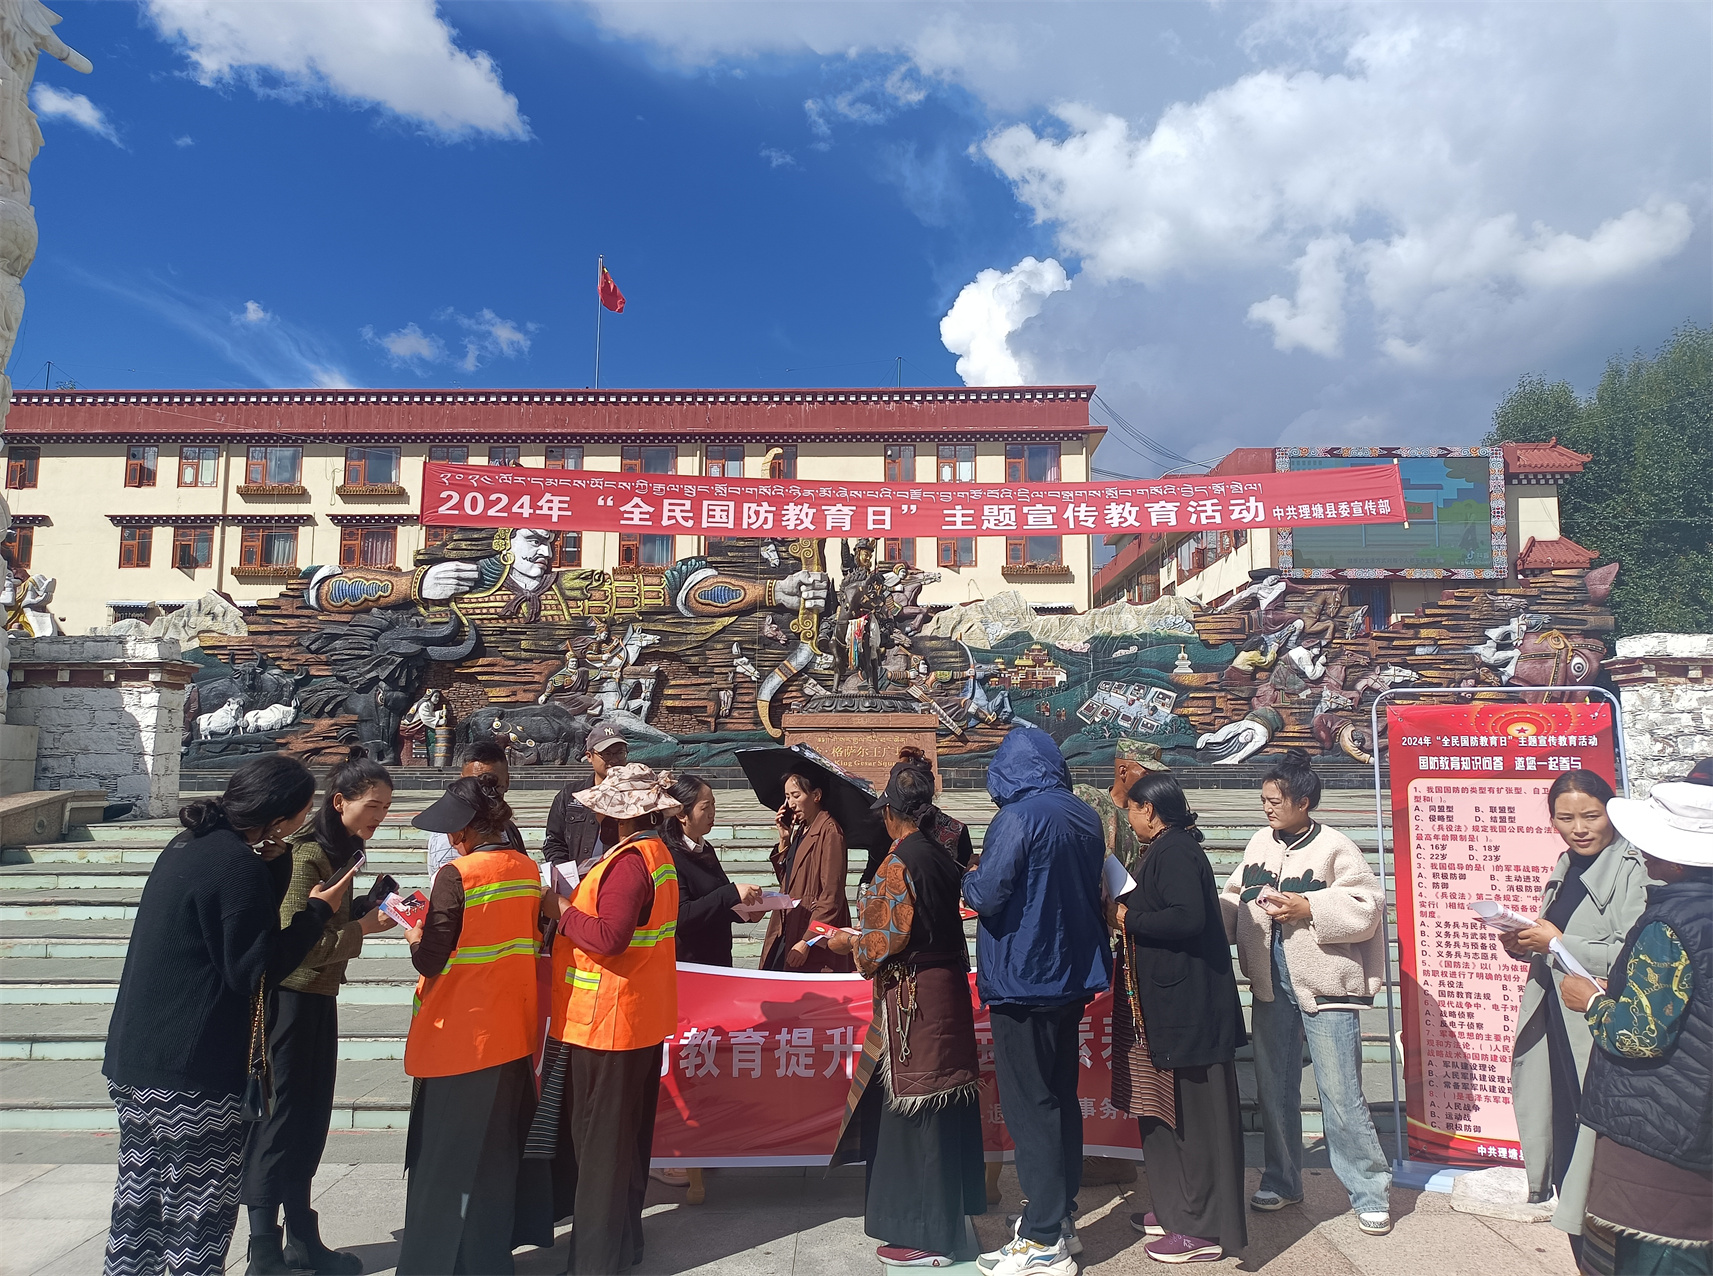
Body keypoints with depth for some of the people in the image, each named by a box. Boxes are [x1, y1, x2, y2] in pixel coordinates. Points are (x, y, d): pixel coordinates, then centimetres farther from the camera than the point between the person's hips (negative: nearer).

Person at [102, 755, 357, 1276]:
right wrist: (318, 911, -10)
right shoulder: (239, 865, -20)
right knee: (198, 1218, 2)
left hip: (133, 1059, 10)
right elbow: (255, 969, -18)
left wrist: (274, 863, 6)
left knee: (138, 1205, 19)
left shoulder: (190, 843, 9)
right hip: (191, 1076, -9)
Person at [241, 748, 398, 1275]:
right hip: (288, 998, -9)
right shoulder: (305, 855, -20)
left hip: (316, 998, 9)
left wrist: (375, 906, -2)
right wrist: (365, 926, -20)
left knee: (309, 1119, 15)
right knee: (279, 1119, 2)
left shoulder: (339, 850, 7)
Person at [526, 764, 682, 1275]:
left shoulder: (629, 860, -22)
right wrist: (582, 895, 5)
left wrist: (564, 909, -16)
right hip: (642, 1020, 10)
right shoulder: (657, 853, 9)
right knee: (627, 1136, 21)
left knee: (599, 1141, 2)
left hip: (605, 1022, -10)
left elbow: (609, 936, -29)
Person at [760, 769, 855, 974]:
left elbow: (831, 897, -16)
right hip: (787, 931, 8)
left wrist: (806, 942, -18)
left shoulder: (829, 831, -12)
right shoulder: (799, 829, 15)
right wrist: (784, 840, 4)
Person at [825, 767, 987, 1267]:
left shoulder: (898, 861, -16)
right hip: (948, 987, 8)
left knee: (915, 1110, 2)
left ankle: (928, 1236, 13)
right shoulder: (941, 856, 7)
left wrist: (849, 942, -1)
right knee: (944, 1108, 16)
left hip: (912, 995, -8)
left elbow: (893, 937, -19)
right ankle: (953, 1221, 29)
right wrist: (865, 934, 24)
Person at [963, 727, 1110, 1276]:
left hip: (1023, 979, -8)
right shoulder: (1084, 815, 5)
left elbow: (986, 896, -23)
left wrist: (971, 877, -1)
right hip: (1072, 976, 8)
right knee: (1061, 1096, 17)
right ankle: (1062, 1218, 29)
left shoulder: (1018, 817, -18)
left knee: (1030, 1107, 1)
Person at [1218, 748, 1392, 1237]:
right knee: (1274, 1088, 15)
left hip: (1324, 983, -6)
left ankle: (1370, 1193, 17)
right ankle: (1281, 1181, 30)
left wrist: (1308, 907, -21)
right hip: (1271, 983, 6)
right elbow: (1235, 901, 13)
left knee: (1341, 1093, -1)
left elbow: (1368, 905, -16)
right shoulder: (1260, 843, 7)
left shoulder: (1334, 848, -11)